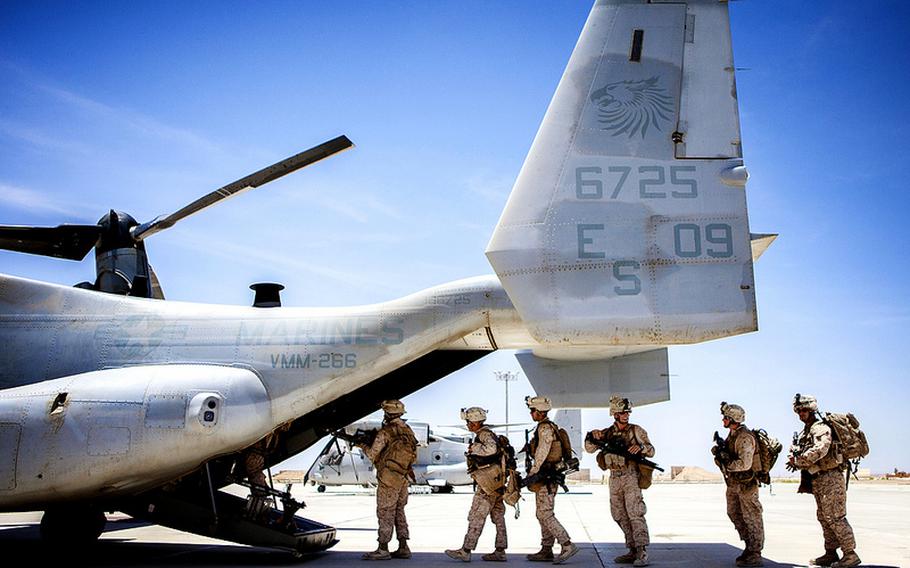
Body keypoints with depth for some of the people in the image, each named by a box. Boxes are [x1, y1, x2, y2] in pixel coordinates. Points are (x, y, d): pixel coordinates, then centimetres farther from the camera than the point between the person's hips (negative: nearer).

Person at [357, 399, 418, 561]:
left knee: (385, 513, 0)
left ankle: (383, 549, 4)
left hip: (389, 479, -7)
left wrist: (363, 445, 9)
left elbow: (372, 455, -9)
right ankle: (403, 548, 16)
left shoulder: (385, 432, -15)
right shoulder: (408, 430, 7)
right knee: (399, 512, 14)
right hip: (403, 478, 7)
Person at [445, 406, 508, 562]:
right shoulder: (484, 434, 17)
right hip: (496, 482, 10)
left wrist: (473, 448, -21)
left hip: (488, 483, -10)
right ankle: (500, 551, 14)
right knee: (498, 516, 10)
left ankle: (465, 551, -4)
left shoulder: (484, 434, -13)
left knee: (476, 517, -7)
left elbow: (491, 448, -34)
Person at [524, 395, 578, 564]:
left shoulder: (545, 427, -14)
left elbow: (542, 452, -21)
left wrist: (532, 473, -20)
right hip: (547, 478, 11)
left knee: (545, 514, -11)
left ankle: (567, 545, -12)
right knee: (543, 514, 13)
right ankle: (546, 551, 17)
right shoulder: (548, 427, 17)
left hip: (546, 477, -11)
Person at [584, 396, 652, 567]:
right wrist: (592, 436, -13)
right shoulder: (607, 433, 11)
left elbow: (651, 451, 1)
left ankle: (642, 552, -13)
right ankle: (633, 551, 16)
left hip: (631, 476, -5)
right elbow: (590, 448, 7)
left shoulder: (636, 430, 2)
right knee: (620, 516, 8)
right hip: (615, 478, 5)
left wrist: (640, 446, -20)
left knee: (635, 513, -14)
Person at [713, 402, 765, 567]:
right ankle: (750, 547, 26)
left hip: (746, 483, -10)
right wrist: (719, 452, -5)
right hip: (734, 483, 10)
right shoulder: (732, 434, 10)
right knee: (734, 514, 16)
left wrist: (727, 465, -19)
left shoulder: (745, 437, -21)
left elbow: (744, 463, -29)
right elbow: (730, 455, 15)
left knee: (752, 519, -1)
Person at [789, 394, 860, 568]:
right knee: (824, 517, 13)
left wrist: (799, 461, -20)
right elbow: (796, 450, 20)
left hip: (830, 478, -10)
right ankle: (831, 554, 20)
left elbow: (820, 450, -29)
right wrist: (794, 458, -3)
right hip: (818, 481, 10)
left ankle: (850, 554, -4)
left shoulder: (821, 428, -13)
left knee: (835, 517, -9)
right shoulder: (805, 431, 16)